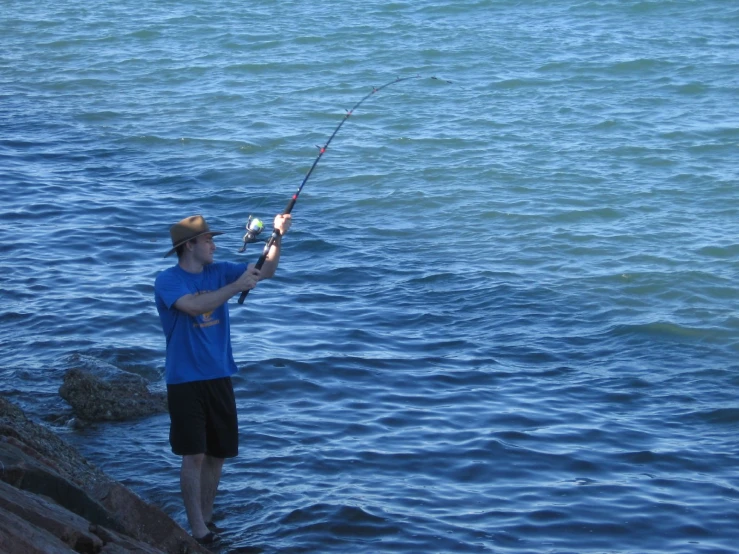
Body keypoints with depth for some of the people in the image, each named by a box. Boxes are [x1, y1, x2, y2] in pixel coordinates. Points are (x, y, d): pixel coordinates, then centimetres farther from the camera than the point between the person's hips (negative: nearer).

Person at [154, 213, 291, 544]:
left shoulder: (217, 272, 8)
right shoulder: (167, 281, -9)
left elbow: (265, 272, 5)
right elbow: (194, 306, -26)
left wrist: (277, 238, -11)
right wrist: (236, 286, -27)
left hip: (218, 377, 6)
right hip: (185, 381, -6)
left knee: (218, 454, 10)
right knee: (194, 455, -9)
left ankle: (207, 519, 23)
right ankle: (198, 530, -6)